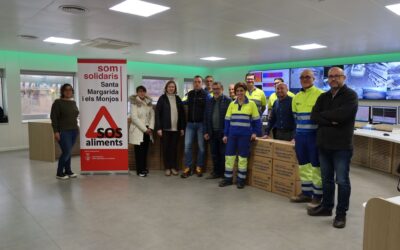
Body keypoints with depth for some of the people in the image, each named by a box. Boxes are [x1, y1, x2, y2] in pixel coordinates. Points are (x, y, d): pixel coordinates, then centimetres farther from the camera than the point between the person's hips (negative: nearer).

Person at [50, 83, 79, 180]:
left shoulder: (73, 102, 12)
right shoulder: (58, 102, -6)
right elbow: (54, 117, -10)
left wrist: (77, 128, 16)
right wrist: (56, 131, -16)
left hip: (74, 131, 6)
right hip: (63, 131, -6)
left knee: (68, 152, 11)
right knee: (66, 152, -8)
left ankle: (68, 171, 20)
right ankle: (59, 173, 7)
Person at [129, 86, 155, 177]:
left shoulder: (149, 102, 10)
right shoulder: (134, 103, -6)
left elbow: (152, 115, 8)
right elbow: (134, 118, -14)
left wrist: (150, 127, -5)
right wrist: (144, 129, -15)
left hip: (147, 130, 5)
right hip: (138, 130, -5)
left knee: (145, 150, 10)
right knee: (139, 151, -2)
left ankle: (144, 168, 22)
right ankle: (140, 170, 6)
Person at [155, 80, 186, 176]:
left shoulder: (178, 99, 10)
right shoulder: (162, 98, 0)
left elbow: (182, 113, 10)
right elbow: (157, 113, -4)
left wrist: (182, 128, 5)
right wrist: (158, 128, -10)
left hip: (176, 128, 2)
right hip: (165, 128, -2)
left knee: (174, 148, 7)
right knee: (166, 148, 4)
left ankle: (174, 167, 17)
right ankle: (167, 168, 14)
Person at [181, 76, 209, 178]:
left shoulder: (205, 94, -3)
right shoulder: (189, 94, 9)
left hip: (201, 124, -3)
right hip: (190, 123, 3)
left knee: (201, 146, 5)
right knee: (187, 145, 0)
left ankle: (199, 167, 17)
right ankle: (188, 168, 9)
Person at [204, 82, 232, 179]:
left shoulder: (228, 101, -6)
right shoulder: (209, 101, 11)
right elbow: (206, 117, 11)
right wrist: (206, 132, 6)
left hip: (223, 133, -5)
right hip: (212, 132, 5)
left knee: (223, 154, 4)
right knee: (214, 154, 12)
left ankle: (224, 173, 16)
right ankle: (216, 172, 24)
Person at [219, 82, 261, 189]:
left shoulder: (251, 104, -1)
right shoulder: (232, 104, 8)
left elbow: (256, 120, 3)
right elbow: (227, 120, 8)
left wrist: (255, 132, -5)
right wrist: (225, 134, 4)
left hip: (245, 135, -3)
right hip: (232, 134, 3)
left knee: (243, 157, 5)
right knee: (229, 156, 5)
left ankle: (241, 179, 17)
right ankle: (228, 178, 19)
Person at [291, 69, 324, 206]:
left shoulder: (320, 94, -10)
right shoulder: (296, 97, 11)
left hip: (315, 135, -6)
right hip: (300, 135, 7)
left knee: (316, 166, 2)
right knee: (303, 165, 13)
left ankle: (318, 196, 13)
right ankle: (306, 192, 26)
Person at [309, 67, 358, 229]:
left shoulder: (350, 95, -6)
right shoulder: (323, 97, 12)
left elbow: (341, 114, -23)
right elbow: (314, 117, -1)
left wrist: (324, 115, -7)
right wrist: (331, 121, -16)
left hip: (342, 146, -6)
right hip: (324, 144, 6)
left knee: (342, 181, 2)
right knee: (326, 179, 16)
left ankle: (341, 214, 14)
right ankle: (326, 207, 30)